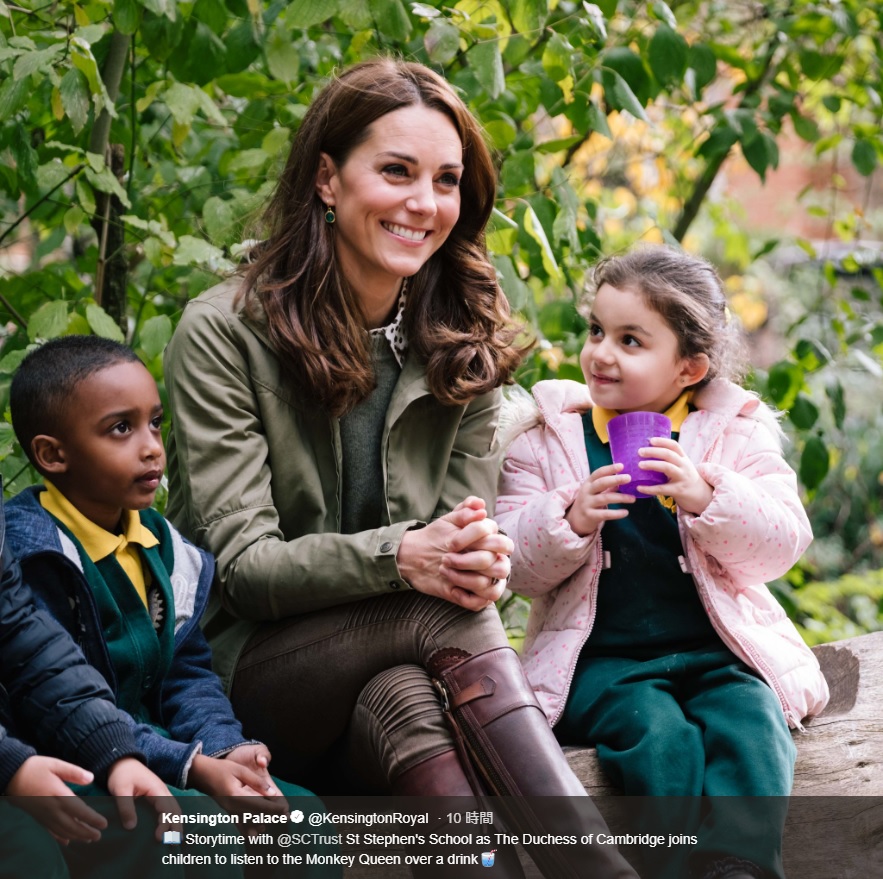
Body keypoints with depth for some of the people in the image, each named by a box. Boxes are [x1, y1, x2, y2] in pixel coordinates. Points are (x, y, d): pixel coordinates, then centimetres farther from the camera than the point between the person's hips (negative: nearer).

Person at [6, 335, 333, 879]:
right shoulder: (30, 554, -17)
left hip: (148, 756, 8)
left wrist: (225, 749, -12)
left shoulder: (160, 544, 10)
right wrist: (192, 767, -26)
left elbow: (189, 670, 10)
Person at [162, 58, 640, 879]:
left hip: (391, 660, 4)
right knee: (446, 617, -32)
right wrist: (401, 557, -29)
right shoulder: (221, 333, -7)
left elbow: (469, 527, 5)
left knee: (401, 705, -33)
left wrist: (478, 561, -21)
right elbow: (242, 565, -12)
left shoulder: (463, 346, 7)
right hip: (251, 667, -3)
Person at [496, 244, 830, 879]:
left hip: (717, 651, 1)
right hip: (602, 656, -1)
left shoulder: (736, 433, 7)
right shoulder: (548, 438, 7)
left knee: (751, 729, -28)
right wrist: (570, 518, -18)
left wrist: (707, 497, -21)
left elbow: (781, 545, -4)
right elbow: (515, 567, 2)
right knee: (656, 734, -30)